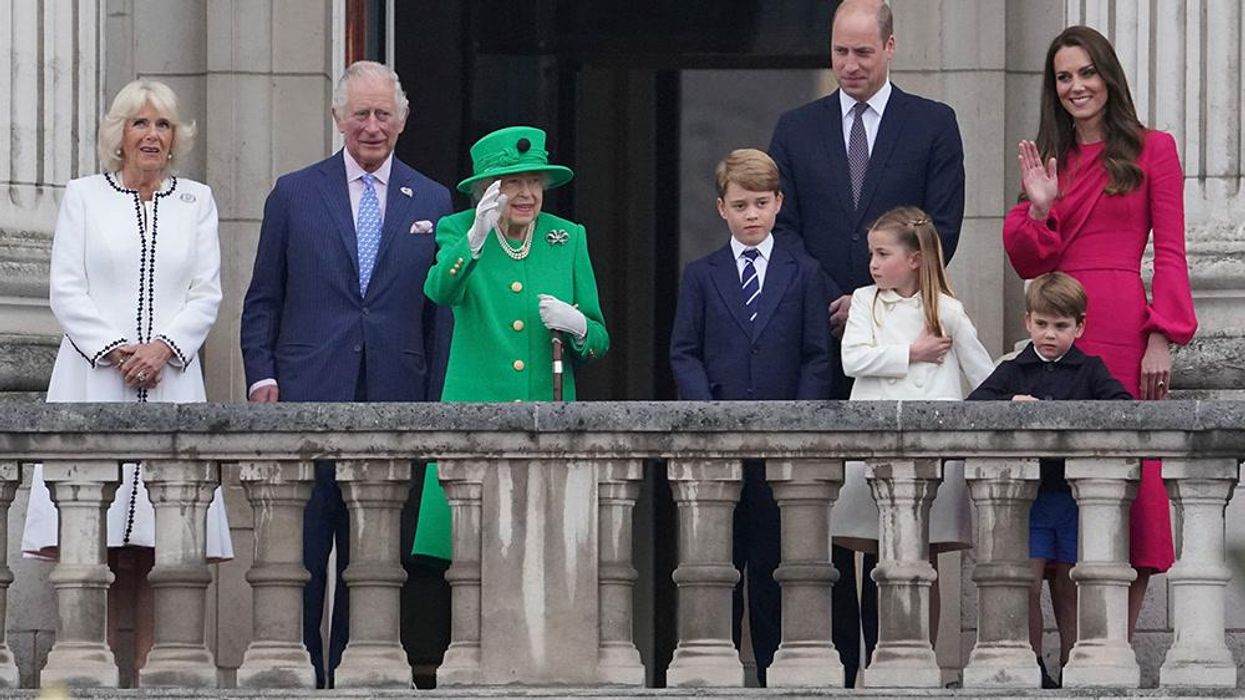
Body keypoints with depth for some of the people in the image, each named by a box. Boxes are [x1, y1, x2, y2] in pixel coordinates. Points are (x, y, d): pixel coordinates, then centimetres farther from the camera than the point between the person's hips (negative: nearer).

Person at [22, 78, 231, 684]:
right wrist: (113, 349, -9)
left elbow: (207, 294, 8)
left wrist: (163, 347, -8)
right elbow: (66, 289, 3)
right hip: (93, 381, -1)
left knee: (159, 541, -5)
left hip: (170, 382, 1)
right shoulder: (83, 196, 10)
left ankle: (149, 672, -5)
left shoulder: (196, 202, 14)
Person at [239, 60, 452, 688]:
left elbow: (439, 310, 11)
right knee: (301, 553, -4)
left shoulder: (432, 202, 11)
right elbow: (262, 301, 9)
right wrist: (261, 376, -4)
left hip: (394, 401, 1)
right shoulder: (295, 195, 7)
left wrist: (436, 402, 4)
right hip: (309, 400, -1)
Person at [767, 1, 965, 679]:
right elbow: (784, 225, 8)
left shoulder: (932, 124, 6)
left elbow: (942, 228, 0)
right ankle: (836, 654, 0)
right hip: (819, 336, 2)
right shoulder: (796, 129, 12)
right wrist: (824, 305, -7)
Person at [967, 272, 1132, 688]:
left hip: (1075, 494, 0)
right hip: (1027, 494, 0)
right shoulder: (1013, 371, 9)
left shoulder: (1090, 370, 6)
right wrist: (1010, 404, -22)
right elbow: (971, 407, -3)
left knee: (1068, 587, 5)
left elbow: (1124, 405, -8)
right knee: (1027, 584, -4)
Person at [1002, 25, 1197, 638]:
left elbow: (1170, 253, -1)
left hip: (1123, 328, -4)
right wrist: (1039, 208, -4)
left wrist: (1162, 339, -10)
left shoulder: (1151, 150, 5)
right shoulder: (1048, 159, 17)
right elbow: (1029, 264, 14)